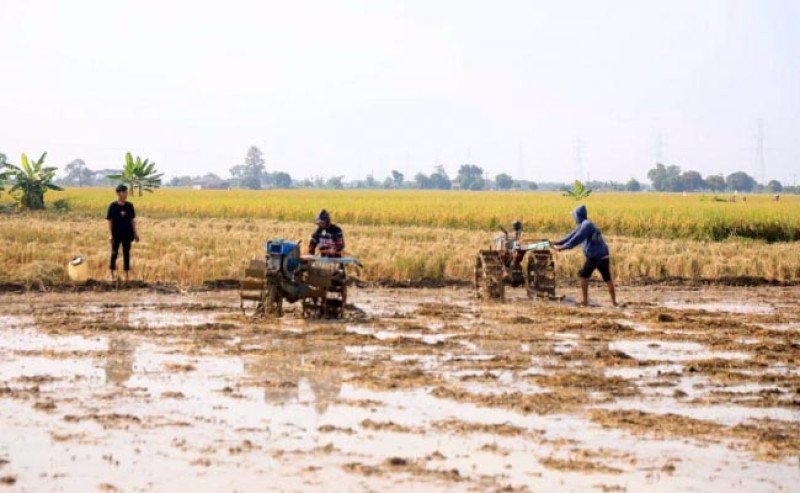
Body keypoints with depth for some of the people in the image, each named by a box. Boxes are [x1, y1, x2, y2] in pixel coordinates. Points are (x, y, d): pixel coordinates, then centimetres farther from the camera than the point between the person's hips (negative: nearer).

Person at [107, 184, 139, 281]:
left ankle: (126, 275, 15)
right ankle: (112, 275, 17)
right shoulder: (113, 206, -8)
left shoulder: (129, 206, 2)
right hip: (116, 234, -3)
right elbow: (110, 221, -6)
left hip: (127, 234, 3)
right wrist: (110, 235, -12)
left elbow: (132, 220, 9)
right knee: (114, 253, 5)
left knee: (126, 254, 8)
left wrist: (135, 233, 7)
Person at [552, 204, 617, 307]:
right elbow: (572, 236, 21)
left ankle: (585, 300, 4)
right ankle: (614, 302, 13)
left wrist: (562, 247, -15)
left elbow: (576, 239, -17)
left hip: (594, 256, -9)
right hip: (604, 256, 9)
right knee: (608, 279, 10)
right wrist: (557, 243, 19)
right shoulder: (582, 225, 17)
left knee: (583, 275, 4)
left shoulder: (586, 225, -11)